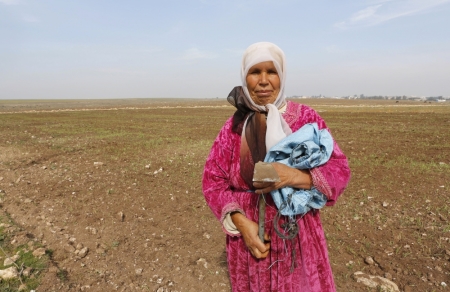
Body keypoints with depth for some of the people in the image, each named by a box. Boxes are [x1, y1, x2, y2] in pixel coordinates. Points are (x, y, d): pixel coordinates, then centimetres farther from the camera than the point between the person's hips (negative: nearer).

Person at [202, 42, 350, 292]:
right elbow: (212, 179, -3)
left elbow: (339, 169, -8)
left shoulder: (306, 118, -7)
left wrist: (296, 177, -27)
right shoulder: (234, 125, -3)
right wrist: (240, 222, -16)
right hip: (247, 235, 2)